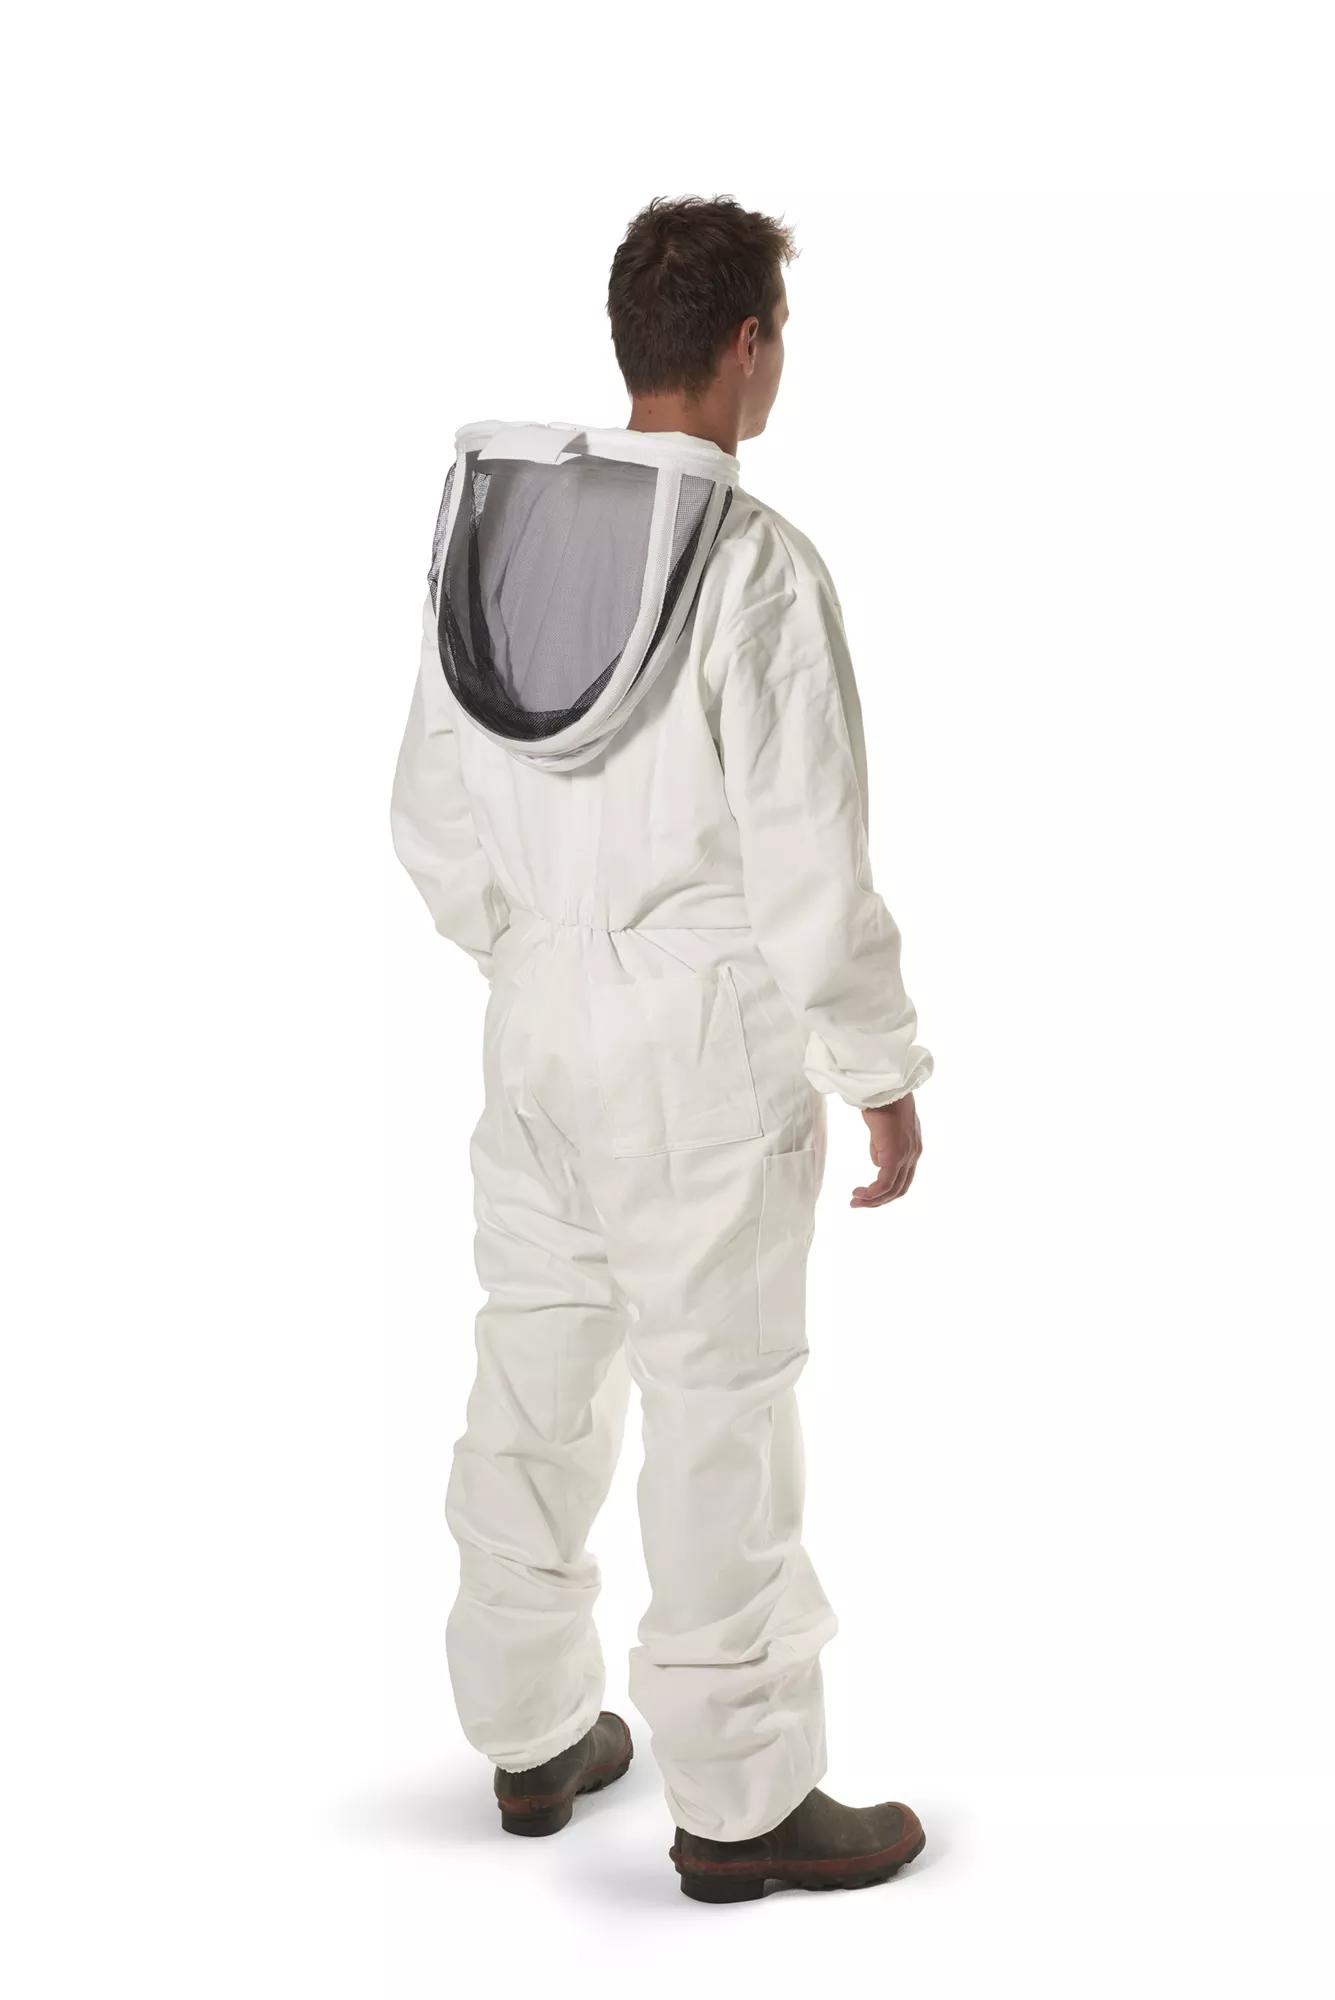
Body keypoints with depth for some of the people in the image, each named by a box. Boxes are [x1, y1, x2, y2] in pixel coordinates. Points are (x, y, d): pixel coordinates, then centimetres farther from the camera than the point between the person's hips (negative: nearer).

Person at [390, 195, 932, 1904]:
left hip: (541, 1025, 7)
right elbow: (811, 864, -19)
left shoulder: (494, 531, 2)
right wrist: (886, 1076, -8)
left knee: (539, 1377, 16)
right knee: (721, 1410, 4)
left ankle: (533, 1736, 31)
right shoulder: (754, 568, -19)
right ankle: (738, 1803, 16)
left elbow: (435, 816, 7)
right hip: (705, 1048, -7)